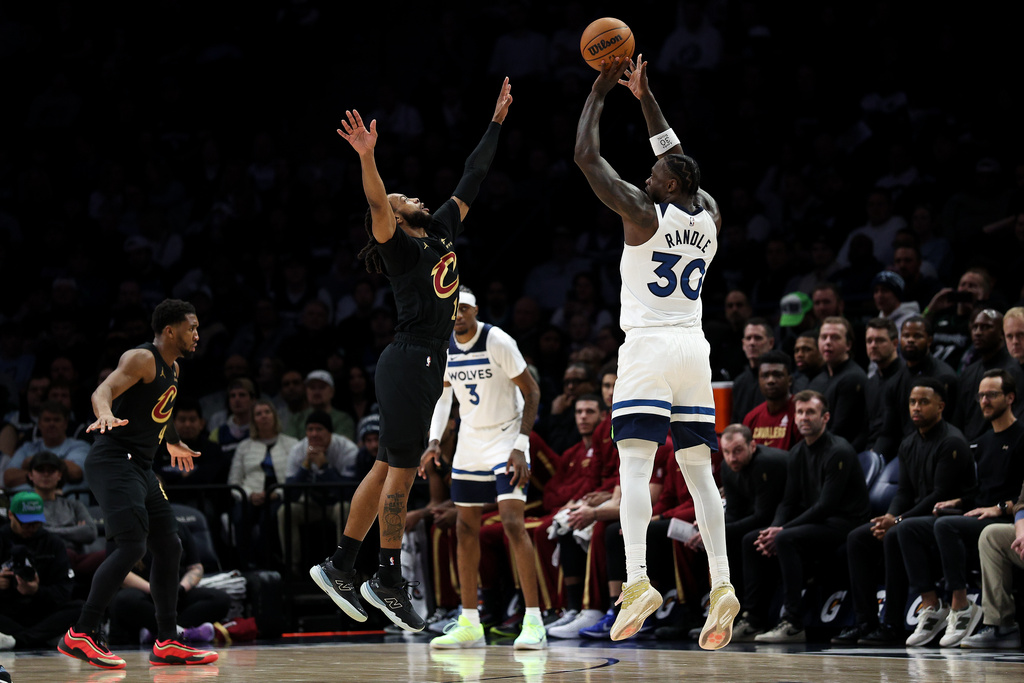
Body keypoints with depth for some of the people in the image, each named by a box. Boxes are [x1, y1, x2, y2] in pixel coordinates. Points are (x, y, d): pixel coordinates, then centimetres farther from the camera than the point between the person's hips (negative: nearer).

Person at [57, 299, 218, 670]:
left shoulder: (172, 368, 17)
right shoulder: (142, 359, -12)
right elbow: (103, 391, -28)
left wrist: (174, 443, 52)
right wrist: (105, 414, -50)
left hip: (140, 467, 10)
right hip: (112, 461, -10)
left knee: (169, 547, 8)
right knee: (132, 546, -20)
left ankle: (167, 642, 14)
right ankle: (80, 634, -15)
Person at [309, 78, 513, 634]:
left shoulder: (441, 232, 17)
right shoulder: (398, 245, -5)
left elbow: (471, 181, 23)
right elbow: (376, 204, -24)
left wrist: (496, 122, 26)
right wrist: (367, 156, -41)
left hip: (428, 363, 9)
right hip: (408, 361, -9)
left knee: (389, 468, 10)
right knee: (401, 469, -6)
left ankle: (339, 567, 14)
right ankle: (388, 581, -3)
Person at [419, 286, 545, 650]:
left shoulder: (497, 342, -19)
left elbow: (532, 391, -14)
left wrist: (521, 446, -21)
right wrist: (435, 441, 2)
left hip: (507, 439, -6)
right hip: (470, 442, 6)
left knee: (513, 522, -19)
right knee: (466, 528, 6)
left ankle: (533, 623, -19)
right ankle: (469, 625, 15)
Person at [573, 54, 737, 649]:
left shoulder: (644, 213, -8)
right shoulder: (709, 217, 9)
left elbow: (587, 156, -2)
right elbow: (679, 159, 26)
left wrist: (601, 91, 9)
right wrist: (644, 96, 30)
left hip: (648, 348, -6)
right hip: (695, 352, 6)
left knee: (635, 464, -13)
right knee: (699, 471, 6)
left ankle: (638, 582, -28)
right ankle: (722, 586, -6)